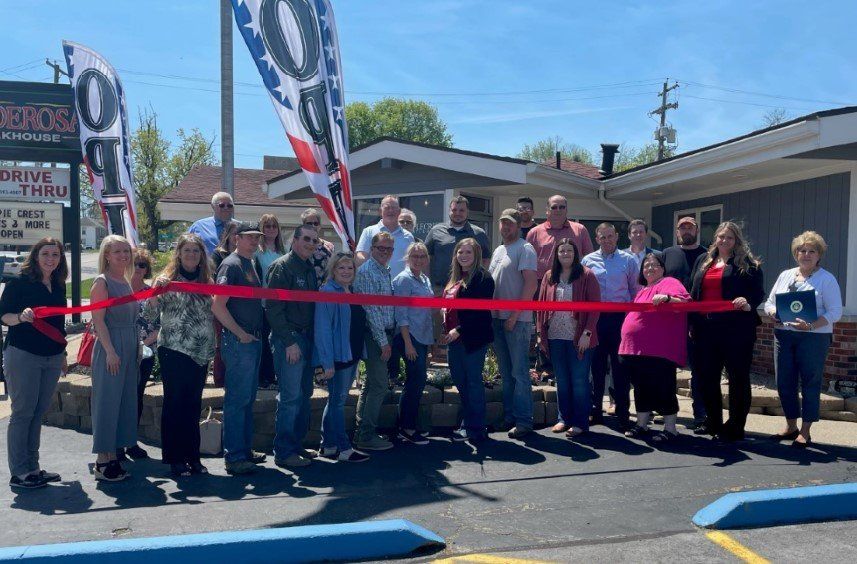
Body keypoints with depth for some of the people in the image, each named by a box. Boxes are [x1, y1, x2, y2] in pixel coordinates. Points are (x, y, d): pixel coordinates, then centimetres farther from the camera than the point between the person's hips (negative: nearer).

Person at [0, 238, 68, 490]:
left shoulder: (58, 286, 12)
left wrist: (62, 354, 22)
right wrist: (21, 317, -28)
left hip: (52, 359, 6)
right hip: (23, 356, -5)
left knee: (38, 413, 9)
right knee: (22, 413, -2)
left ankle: (33, 467, 17)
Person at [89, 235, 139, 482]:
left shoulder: (126, 283, 15)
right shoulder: (102, 282, -7)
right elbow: (98, 320, -14)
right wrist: (110, 351, -20)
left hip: (129, 349, 8)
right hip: (109, 349, -8)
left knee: (125, 402, 10)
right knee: (107, 401, -3)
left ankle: (113, 457, 19)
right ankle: (102, 461, 5)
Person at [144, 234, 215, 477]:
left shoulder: (206, 281, 12)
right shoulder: (167, 280, -3)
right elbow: (150, 316, -8)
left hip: (201, 353, 5)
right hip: (174, 351, -4)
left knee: (193, 405, 10)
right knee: (175, 404, 2)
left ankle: (193, 456, 19)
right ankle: (175, 459, 12)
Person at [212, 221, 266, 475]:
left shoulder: (250, 264, 17)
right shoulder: (231, 264, -10)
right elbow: (218, 305, -19)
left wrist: (256, 335, 14)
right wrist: (240, 334, -16)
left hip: (253, 340, 9)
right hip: (238, 341, -9)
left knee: (248, 397, 15)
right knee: (238, 399, -5)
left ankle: (245, 449, 26)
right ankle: (234, 457, 2)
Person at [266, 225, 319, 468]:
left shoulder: (310, 270, 15)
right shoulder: (282, 267, -10)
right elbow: (273, 308, -16)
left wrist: (312, 338, 11)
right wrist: (289, 341, -18)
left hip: (307, 338, 8)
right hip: (288, 339, -8)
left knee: (304, 394, 13)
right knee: (291, 396, -6)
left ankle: (297, 445, 25)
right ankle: (283, 452, 3)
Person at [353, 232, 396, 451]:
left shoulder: (385, 272, 17)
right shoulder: (367, 272, -12)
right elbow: (370, 309, -17)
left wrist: (388, 338, 15)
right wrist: (383, 341, -17)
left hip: (383, 335, 10)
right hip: (375, 336, -10)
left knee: (370, 384, 15)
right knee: (379, 386, -8)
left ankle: (363, 431, 25)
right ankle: (367, 437, 1)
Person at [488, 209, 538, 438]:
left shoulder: (524, 249, -7)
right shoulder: (498, 251, 18)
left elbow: (531, 284, -15)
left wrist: (514, 316, -18)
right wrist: (490, 313, 9)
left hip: (517, 321, -8)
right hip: (497, 319, 8)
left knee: (520, 373, -3)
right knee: (506, 374, 13)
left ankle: (523, 422, 3)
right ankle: (509, 417, 22)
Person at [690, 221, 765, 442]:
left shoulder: (748, 264, 0)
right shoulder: (703, 260, 16)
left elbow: (758, 293, -4)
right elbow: (694, 293, 18)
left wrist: (749, 304, -25)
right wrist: (692, 323, 13)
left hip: (736, 329, -5)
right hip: (706, 328, 6)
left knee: (738, 377, 3)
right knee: (707, 376, 11)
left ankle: (735, 427, 13)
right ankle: (713, 422, 26)